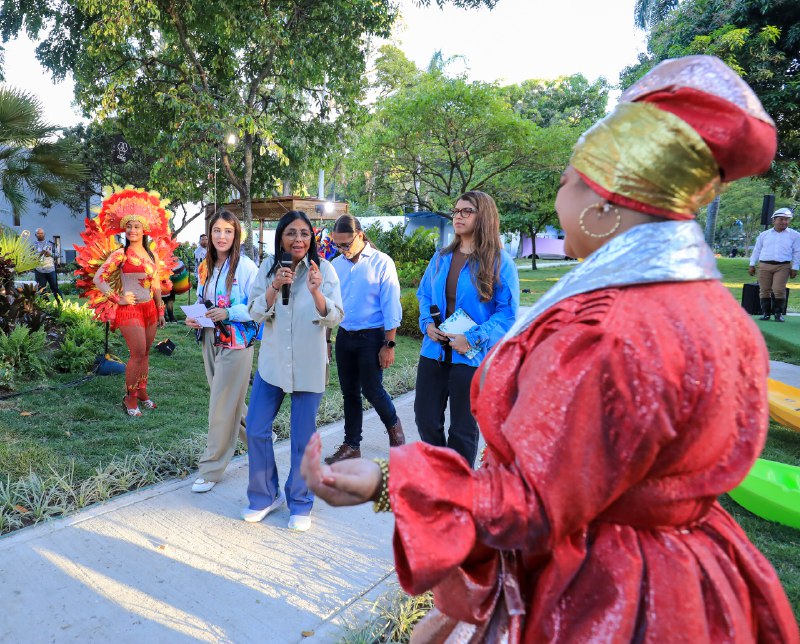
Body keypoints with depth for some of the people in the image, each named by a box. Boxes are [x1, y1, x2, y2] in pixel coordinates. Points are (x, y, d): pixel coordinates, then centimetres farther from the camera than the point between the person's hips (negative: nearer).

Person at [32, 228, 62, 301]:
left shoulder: (50, 243, 10)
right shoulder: (33, 245, 7)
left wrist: (50, 254, -12)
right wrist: (40, 254, -16)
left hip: (51, 270, 0)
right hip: (39, 271, 0)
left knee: (55, 288, 3)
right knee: (41, 290, 4)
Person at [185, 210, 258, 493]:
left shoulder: (245, 267, -13)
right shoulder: (205, 267, 8)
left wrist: (229, 313, -27)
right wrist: (193, 317, 0)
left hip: (236, 344, -7)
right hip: (210, 341, 7)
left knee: (222, 407, -2)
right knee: (230, 402, 17)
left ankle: (211, 469, 12)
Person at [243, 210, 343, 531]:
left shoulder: (323, 269, -8)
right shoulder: (268, 267, -1)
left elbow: (334, 318, -13)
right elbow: (256, 313, -6)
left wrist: (316, 292, -31)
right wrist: (275, 287, -23)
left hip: (308, 365, -2)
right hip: (272, 361, 3)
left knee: (302, 438, 7)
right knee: (256, 430, 6)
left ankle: (300, 504, 27)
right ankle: (265, 496, 29)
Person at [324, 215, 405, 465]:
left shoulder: (381, 263, -9)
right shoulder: (337, 264, 4)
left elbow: (391, 306, -11)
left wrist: (389, 345, -13)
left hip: (372, 337, -5)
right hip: (344, 337, 5)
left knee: (371, 390, 0)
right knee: (349, 393, 12)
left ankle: (393, 425, 30)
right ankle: (351, 445, 26)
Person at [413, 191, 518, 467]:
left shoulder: (499, 262, -8)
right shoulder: (442, 256, 9)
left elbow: (508, 312, -11)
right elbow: (424, 293, 17)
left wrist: (473, 338, -19)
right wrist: (427, 323, -2)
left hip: (471, 357, -5)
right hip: (434, 350, 5)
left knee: (463, 428, 9)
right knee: (426, 418, 11)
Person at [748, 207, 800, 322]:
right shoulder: (764, 234, 13)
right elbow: (757, 250, 16)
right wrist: (752, 265, 10)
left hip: (783, 267, -2)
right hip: (764, 266, 2)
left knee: (779, 290, -11)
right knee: (764, 290, 0)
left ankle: (778, 313, -1)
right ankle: (765, 313, 7)